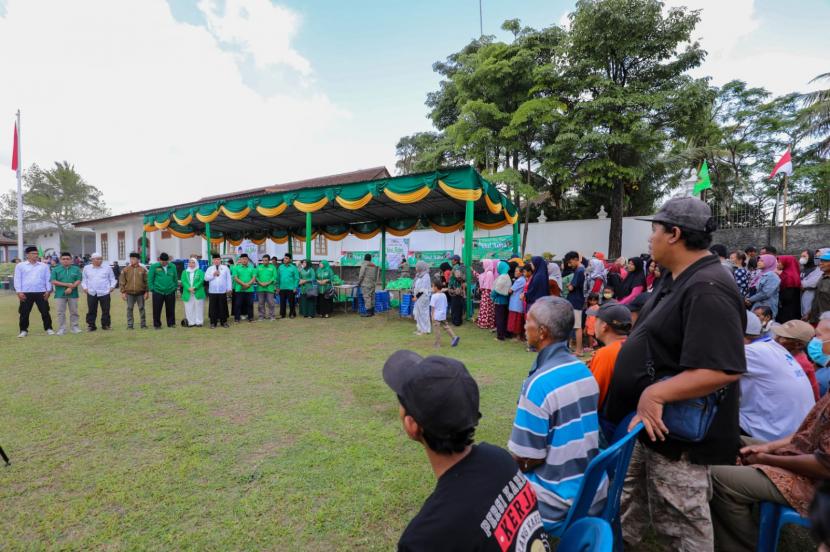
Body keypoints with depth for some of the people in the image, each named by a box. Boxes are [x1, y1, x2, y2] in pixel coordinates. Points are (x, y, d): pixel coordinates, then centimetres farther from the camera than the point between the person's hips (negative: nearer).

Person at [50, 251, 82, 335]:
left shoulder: (76, 269, 5)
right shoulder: (56, 269, 5)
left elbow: (78, 281, -2)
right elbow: (53, 281, -4)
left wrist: (71, 288, -16)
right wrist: (66, 284, -13)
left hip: (73, 294, 0)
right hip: (60, 294, 0)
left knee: (74, 312, 6)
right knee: (61, 313, 3)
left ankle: (74, 327, 13)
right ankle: (61, 329, 9)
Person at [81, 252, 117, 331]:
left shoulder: (107, 268, 8)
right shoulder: (87, 268, 11)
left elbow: (112, 279, 10)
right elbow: (84, 279, 16)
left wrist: (112, 286, -4)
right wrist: (85, 287, 3)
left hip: (104, 293, -1)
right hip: (91, 293, 1)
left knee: (106, 310, 2)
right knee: (91, 310, 4)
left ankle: (106, 324, 12)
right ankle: (91, 325, 12)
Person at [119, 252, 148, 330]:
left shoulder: (143, 269, 1)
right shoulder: (125, 269, 3)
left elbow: (146, 281, 3)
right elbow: (122, 281, 4)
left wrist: (147, 292, -2)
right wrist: (123, 292, -2)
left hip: (140, 293, -1)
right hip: (129, 293, 1)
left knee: (141, 309, 6)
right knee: (129, 309, 5)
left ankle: (143, 324, 13)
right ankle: (130, 325, 12)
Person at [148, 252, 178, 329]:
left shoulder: (172, 266, 7)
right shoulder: (154, 266, -1)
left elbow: (175, 278, 13)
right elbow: (150, 278, 0)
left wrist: (175, 287, 9)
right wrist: (152, 288, -5)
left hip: (170, 292, 2)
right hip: (158, 292, -2)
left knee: (170, 309, 8)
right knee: (157, 309, 3)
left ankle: (171, 323, 20)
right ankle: (157, 324, 15)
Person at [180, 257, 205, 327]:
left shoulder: (200, 271, 5)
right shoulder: (184, 272, 12)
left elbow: (201, 280, -7)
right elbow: (183, 281, 0)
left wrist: (194, 287, -19)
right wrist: (189, 288, -16)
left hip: (198, 293, -2)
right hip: (188, 294, 2)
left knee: (199, 308, 0)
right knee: (189, 309, 3)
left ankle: (199, 322, 5)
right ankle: (191, 322, 8)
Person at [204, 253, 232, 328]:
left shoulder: (225, 268, 6)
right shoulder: (210, 268, 9)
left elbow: (228, 279, 3)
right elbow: (206, 278, 1)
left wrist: (229, 289, -2)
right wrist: (213, 275, -12)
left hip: (222, 291, -1)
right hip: (212, 291, 1)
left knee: (223, 307, 3)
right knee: (213, 307, 2)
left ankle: (224, 322, 12)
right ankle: (213, 323, 9)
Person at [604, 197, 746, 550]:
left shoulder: (707, 289, -24)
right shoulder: (675, 278, 7)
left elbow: (723, 369, -31)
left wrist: (655, 394, -32)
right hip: (650, 423, 9)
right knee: (627, 506, 25)